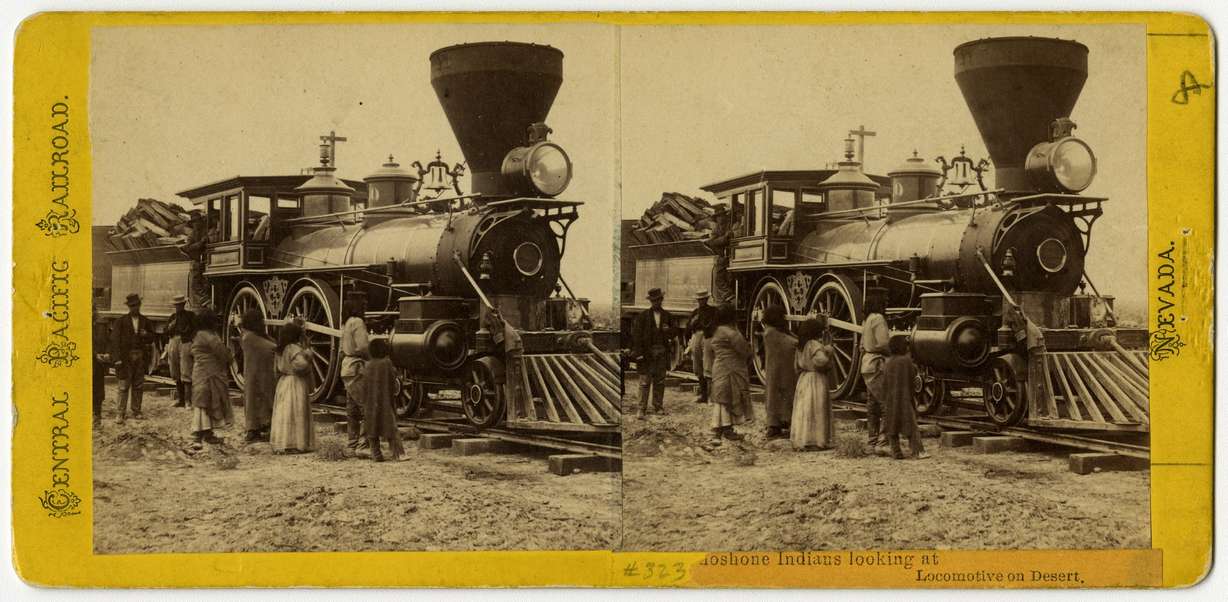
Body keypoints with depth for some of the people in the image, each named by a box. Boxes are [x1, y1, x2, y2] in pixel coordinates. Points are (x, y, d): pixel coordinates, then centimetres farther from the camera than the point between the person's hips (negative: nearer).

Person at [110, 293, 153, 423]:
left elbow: (151, 338, 16)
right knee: (124, 385, -5)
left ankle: (136, 411, 14)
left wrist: (146, 334, -8)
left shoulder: (145, 321, 12)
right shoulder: (121, 322, 2)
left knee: (138, 385, 6)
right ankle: (121, 413, -4)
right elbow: (115, 340, -3)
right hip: (126, 357, -3)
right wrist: (117, 358, -11)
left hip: (141, 356, 3)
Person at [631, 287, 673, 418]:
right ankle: (642, 409, -4)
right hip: (647, 352, -3)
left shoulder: (667, 315, 10)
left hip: (662, 352, 3)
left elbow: (672, 334, 15)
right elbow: (636, 335, -2)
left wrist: (668, 330, -10)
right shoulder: (643, 316, 0)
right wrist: (639, 353, -9)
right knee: (645, 381, -5)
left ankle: (658, 406, 18)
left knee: (660, 380, 8)